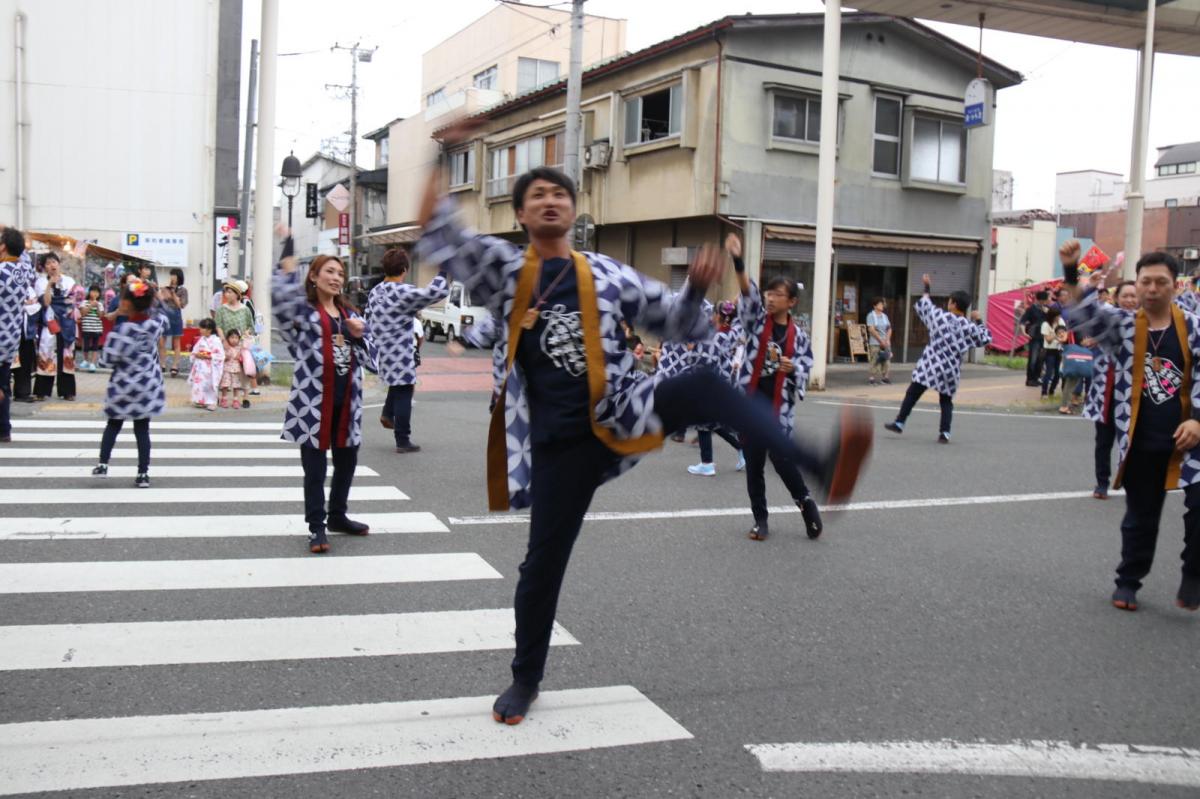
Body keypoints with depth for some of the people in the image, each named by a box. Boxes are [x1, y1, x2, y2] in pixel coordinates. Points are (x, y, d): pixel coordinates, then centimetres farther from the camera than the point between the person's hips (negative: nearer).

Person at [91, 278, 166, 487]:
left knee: (113, 425, 18)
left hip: (123, 386, -3)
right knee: (142, 429, 8)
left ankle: (102, 464, 20)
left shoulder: (121, 331, -21)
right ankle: (143, 473, 8)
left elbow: (107, 360, -12)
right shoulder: (156, 323, -9)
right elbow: (159, 313, 16)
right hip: (148, 386, 3)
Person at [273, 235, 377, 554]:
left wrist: (358, 335, -7)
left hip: (346, 401, 6)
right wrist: (288, 249, -26)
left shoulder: (350, 313, 15)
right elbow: (279, 295, -24)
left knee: (347, 461, 16)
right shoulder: (302, 310, -3)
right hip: (313, 401, -6)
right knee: (314, 467, 0)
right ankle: (317, 527, 10)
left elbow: (370, 355, 14)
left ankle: (337, 516, 33)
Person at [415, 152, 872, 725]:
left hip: (622, 410, 1)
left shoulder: (605, 274, 9)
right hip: (560, 438, 0)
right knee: (545, 557, 5)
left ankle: (821, 467, -43)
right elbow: (438, 238, -9)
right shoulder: (503, 269, 5)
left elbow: (677, 324, 10)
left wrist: (696, 287, -10)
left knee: (704, 388, -28)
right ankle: (526, 676, 27)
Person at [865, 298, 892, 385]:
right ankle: (872, 377, -3)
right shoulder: (871, 316, -4)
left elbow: (889, 329, 11)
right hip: (875, 343, -5)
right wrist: (881, 340, -13)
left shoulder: (884, 316, 12)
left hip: (885, 343, 5)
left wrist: (887, 340, -5)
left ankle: (884, 377, 10)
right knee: (875, 361, -8)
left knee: (886, 360, 2)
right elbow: (871, 329, -12)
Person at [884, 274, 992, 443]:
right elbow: (985, 339, 13)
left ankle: (899, 423, 6)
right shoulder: (969, 327, -1)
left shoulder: (939, 315, -3)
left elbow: (922, 304, 14)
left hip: (931, 365, -2)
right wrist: (978, 321, 21)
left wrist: (926, 288, 29)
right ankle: (944, 433, 3)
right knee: (946, 401, 14)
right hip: (951, 370, 2)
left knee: (912, 394, 7)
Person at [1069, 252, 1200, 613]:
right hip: (1141, 442, 1)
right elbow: (1083, 316, -15)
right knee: (1140, 516, 13)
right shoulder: (1122, 326, 1)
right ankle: (1128, 581, 29)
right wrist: (1079, 281, -32)